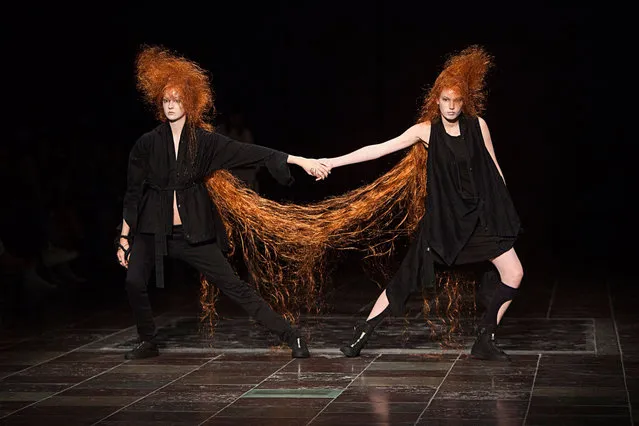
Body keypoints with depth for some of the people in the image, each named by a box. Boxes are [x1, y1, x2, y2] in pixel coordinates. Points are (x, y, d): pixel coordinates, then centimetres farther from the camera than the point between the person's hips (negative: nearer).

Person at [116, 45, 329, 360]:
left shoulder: (204, 141, -2)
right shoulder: (148, 144, -1)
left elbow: (250, 153, -7)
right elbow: (133, 193, 3)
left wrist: (300, 161, -13)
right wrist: (124, 237, 2)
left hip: (193, 231, -1)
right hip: (152, 229, 1)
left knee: (234, 286, -4)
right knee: (135, 282, -19)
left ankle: (290, 336, 1)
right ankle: (148, 343, 6)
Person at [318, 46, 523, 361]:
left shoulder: (477, 125, -1)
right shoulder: (426, 130, -6)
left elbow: (494, 168, 8)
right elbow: (379, 149, -9)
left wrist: (504, 211, 10)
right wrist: (334, 162, -14)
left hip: (481, 214, 2)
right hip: (442, 217, -2)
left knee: (514, 273, -7)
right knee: (406, 277, -5)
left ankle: (484, 342, 5)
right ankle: (360, 337, 5)